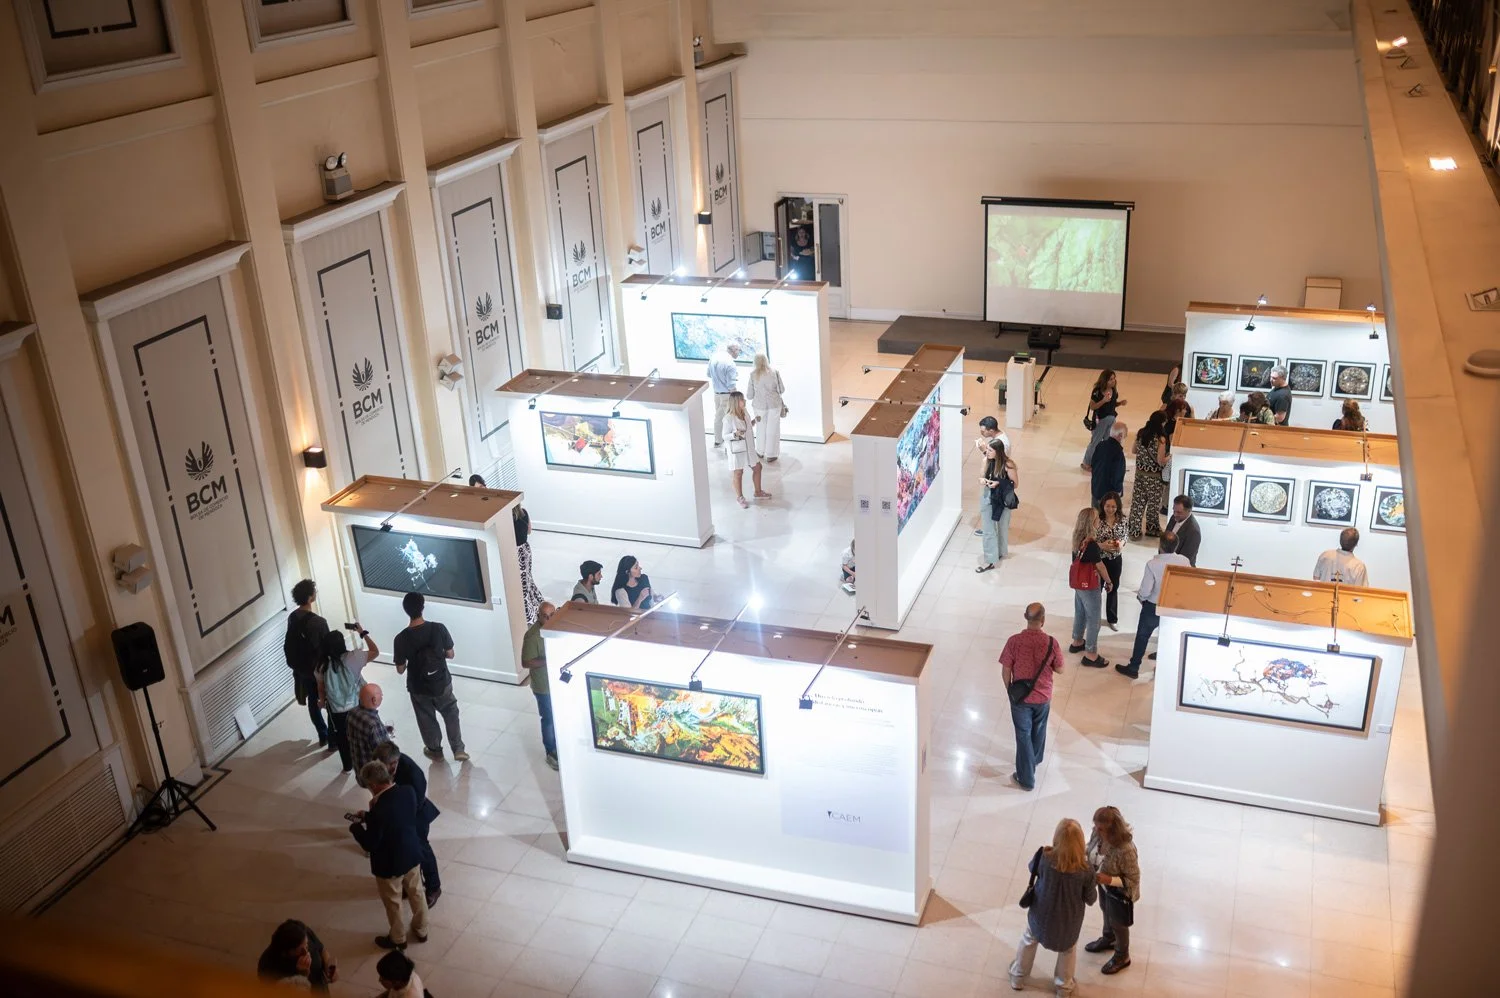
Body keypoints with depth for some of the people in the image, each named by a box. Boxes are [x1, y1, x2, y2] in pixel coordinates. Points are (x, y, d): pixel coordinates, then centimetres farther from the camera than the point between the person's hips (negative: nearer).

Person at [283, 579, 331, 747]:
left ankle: (323, 736, 35)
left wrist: (294, 663, 19)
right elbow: (326, 648, -22)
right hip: (319, 670, -7)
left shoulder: (292, 618, -5)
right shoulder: (318, 622, -29)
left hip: (301, 669, 7)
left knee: (313, 703, 20)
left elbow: (288, 645, 6)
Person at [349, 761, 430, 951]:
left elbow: (369, 845, -22)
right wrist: (368, 816, 7)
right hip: (412, 855, 6)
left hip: (390, 864, -6)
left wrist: (355, 827, -5)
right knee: (416, 893, 27)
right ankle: (421, 930, 47)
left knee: (393, 903, 20)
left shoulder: (379, 810, -35)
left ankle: (397, 939, 42)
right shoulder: (408, 792, -15)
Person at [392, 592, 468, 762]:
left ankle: (435, 750, 42)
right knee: (451, 714, 24)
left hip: (419, 687, 0)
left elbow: (400, 670, -11)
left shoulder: (401, 638, -22)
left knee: (427, 719, 24)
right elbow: (450, 654, -7)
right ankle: (458, 749, 24)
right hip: (442, 683, 0)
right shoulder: (438, 628, -20)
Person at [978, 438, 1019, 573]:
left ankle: (1000, 552, 37)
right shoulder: (987, 461, -5)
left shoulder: (1008, 465, -20)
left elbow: (1015, 484, -12)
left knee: (1002, 528, 17)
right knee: (988, 531, 4)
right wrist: (983, 480, -15)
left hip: (1003, 500, -4)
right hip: (989, 498, 4)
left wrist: (999, 483, -25)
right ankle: (989, 560, 13)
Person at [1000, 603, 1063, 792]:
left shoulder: (1014, 641, -20)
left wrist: (1010, 690, 6)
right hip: (1043, 697, 2)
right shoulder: (1051, 642, -19)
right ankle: (1034, 760, 51)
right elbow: (1059, 669, -4)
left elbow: (1005, 672, -12)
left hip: (1021, 697, -2)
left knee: (1023, 736, 12)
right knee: (1038, 730, 27)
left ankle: (1026, 778, 19)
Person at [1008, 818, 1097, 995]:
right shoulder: (1085, 869, -29)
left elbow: (1032, 867, -4)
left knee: (1029, 940, 31)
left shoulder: (1044, 857, -28)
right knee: (1068, 949, 31)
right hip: (1068, 920, -1)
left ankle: (1018, 976, 51)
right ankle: (1064, 986, 51)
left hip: (1041, 914, 1)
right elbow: (1090, 899, -12)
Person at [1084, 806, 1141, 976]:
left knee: (1118, 924, 20)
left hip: (1120, 892, -6)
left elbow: (1133, 880, -29)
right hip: (1104, 885, 6)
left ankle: (1122, 957, 48)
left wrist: (1109, 880, -39)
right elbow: (1090, 850, 1)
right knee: (1106, 912, 33)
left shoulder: (1125, 850, -42)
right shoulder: (1098, 833, -22)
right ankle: (1108, 939, 63)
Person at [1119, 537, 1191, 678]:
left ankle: (1133, 669, 24)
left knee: (1142, 637, 14)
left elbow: (1145, 591, -21)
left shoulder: (1152, 564, -25)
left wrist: (1140, 597, 1)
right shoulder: (1185, 561, -14)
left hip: (1153, 608, -4)